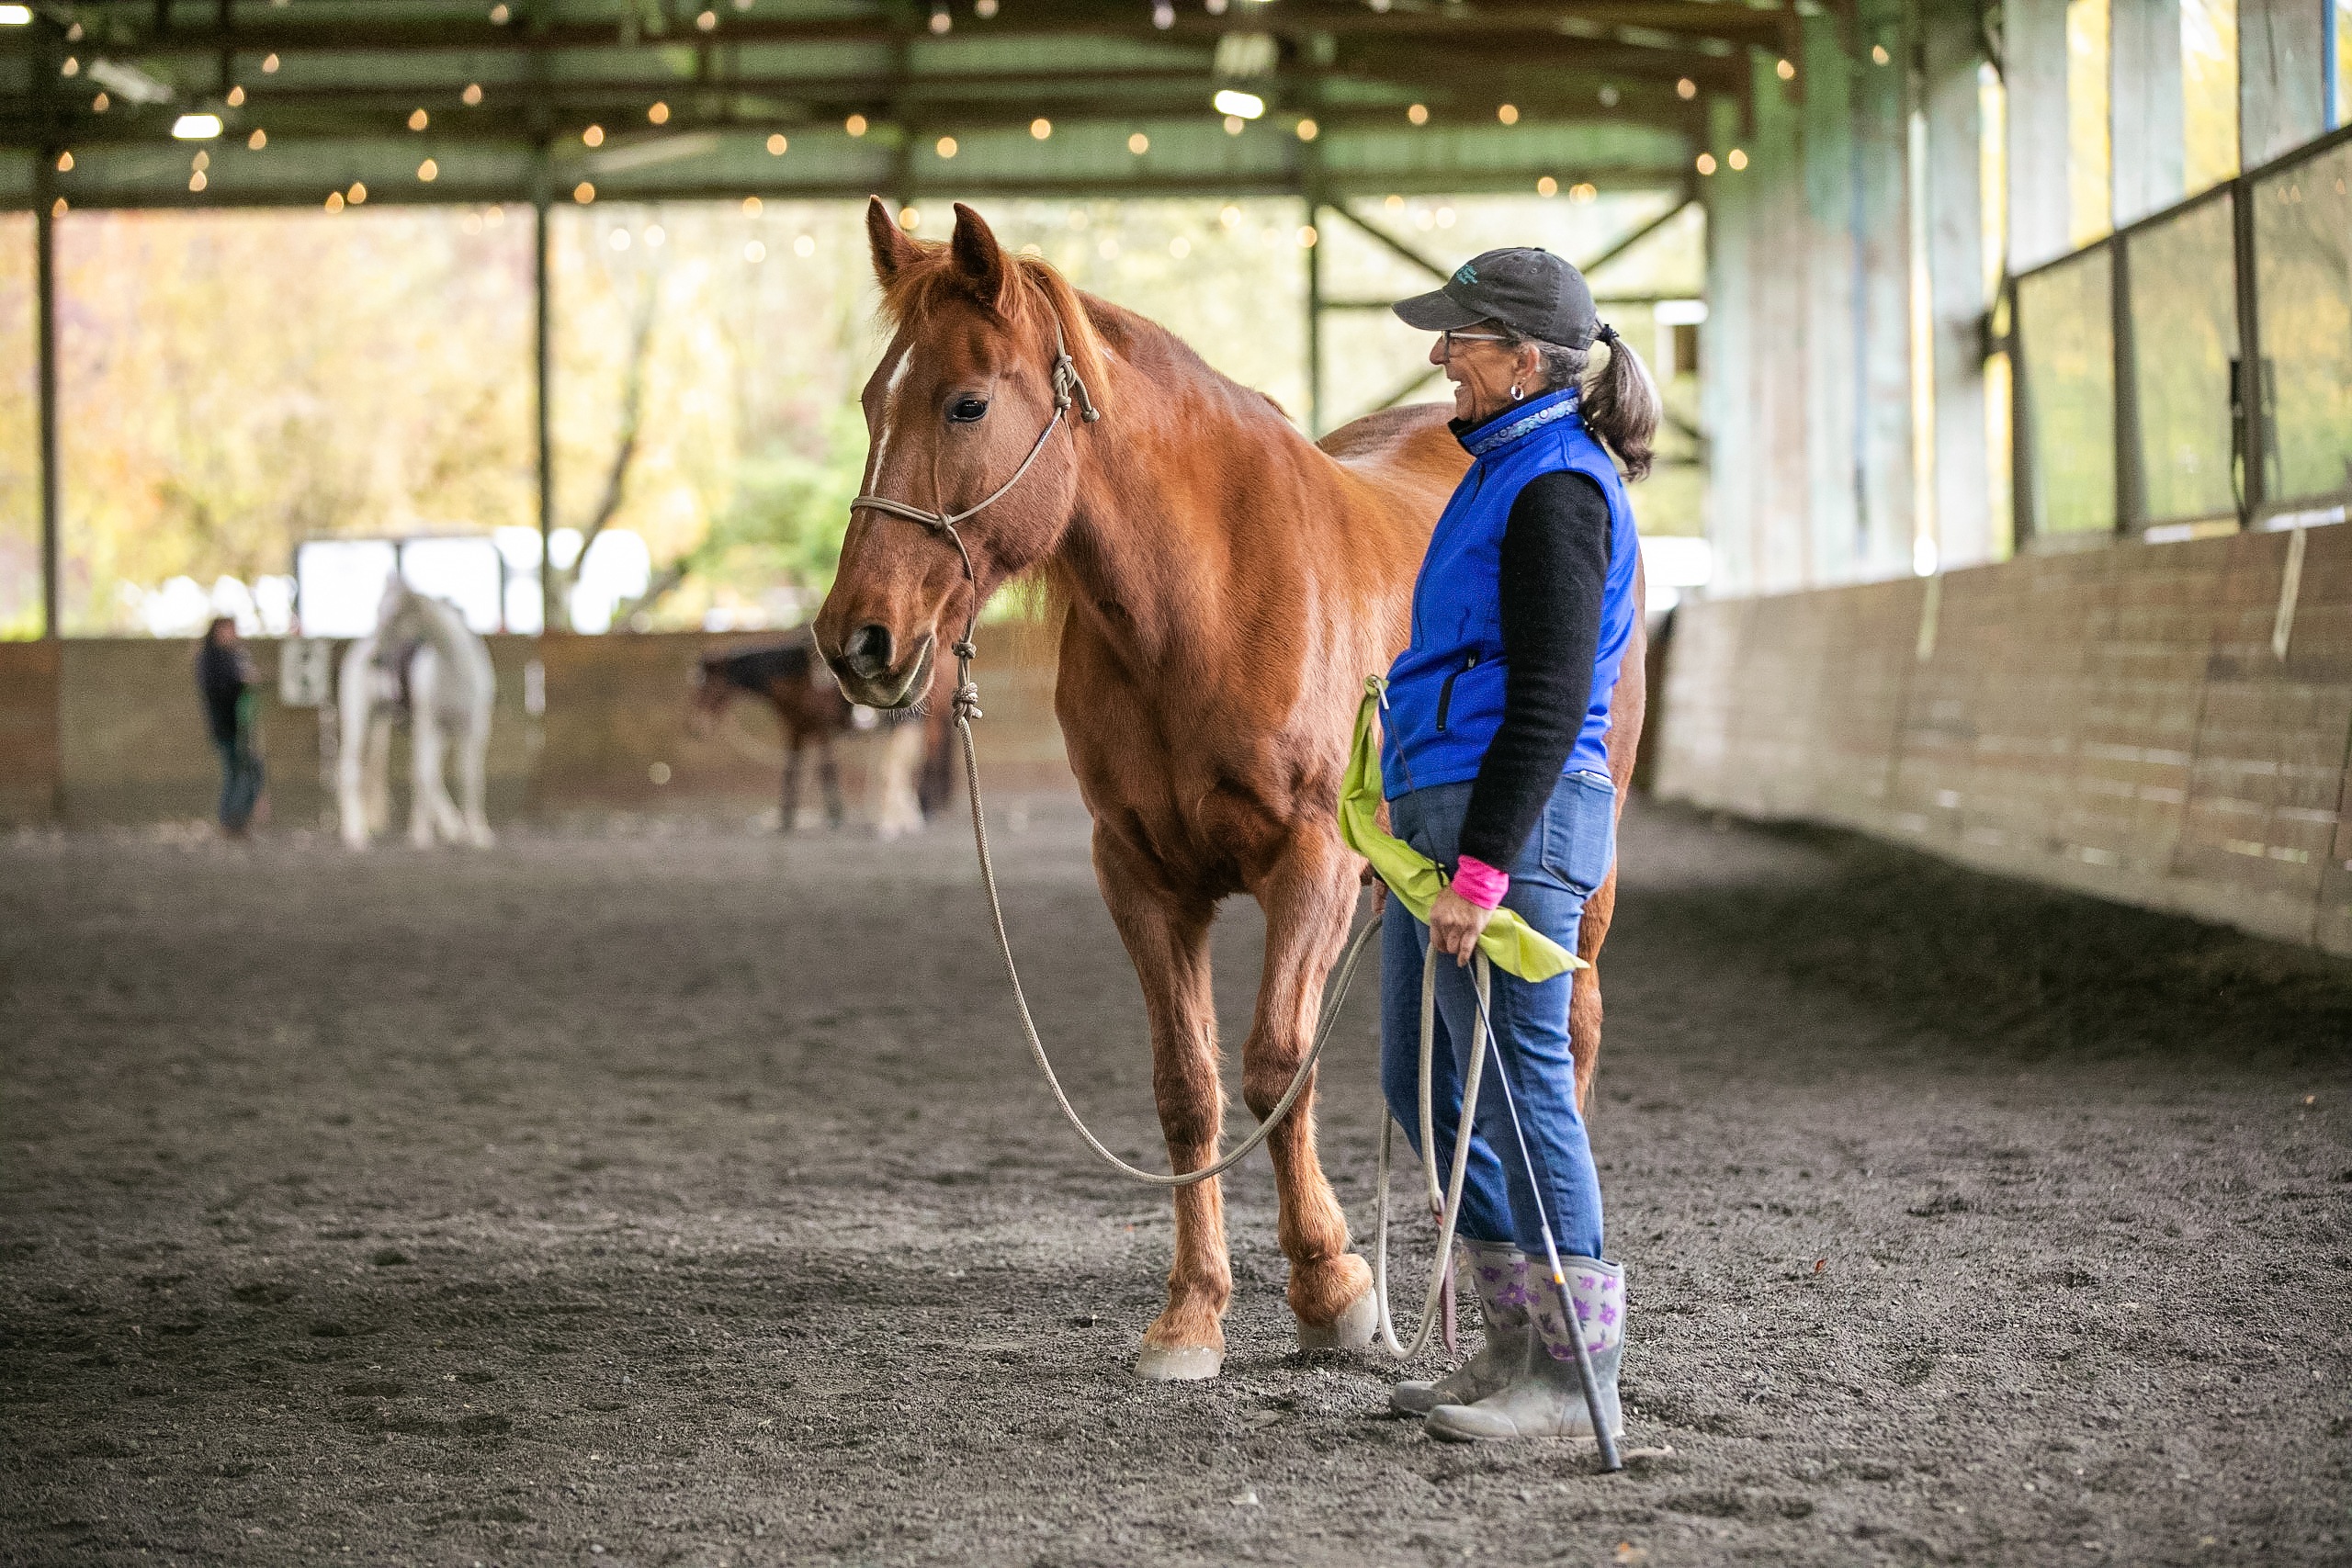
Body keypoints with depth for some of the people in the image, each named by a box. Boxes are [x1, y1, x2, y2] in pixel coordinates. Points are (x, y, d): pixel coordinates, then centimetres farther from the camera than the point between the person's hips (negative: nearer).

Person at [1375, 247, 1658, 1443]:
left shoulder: (1554, 491, -15)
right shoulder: (1507, 469, 17)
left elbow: (1548, 702, -20)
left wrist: (1481, 869, -23)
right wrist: (1418, 821, 26)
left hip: (1512, 817, -11)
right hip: (1445, 806, 11)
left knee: (1518, 1088, -5)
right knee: (1423, 1083, 14)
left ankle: (1576, 1375, 3)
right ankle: (1519, 1344, 22)